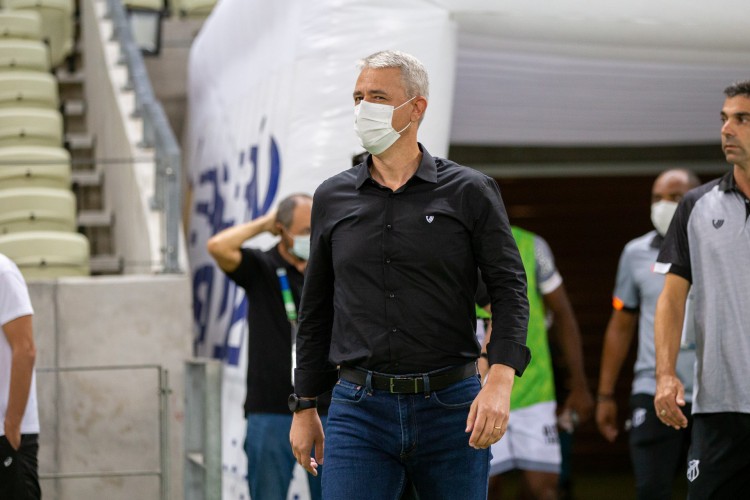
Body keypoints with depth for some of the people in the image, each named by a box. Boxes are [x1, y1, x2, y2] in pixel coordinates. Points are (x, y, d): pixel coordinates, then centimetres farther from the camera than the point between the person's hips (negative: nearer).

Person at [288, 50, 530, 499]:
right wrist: (305, 407, 15)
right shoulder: (333, 197, 10)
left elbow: (510, 288, -3)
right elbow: (316, 311, 16)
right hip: (358, 410, 1)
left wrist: (500, 381, -18)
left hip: (451, 410, -1)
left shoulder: (470, 192, 2)